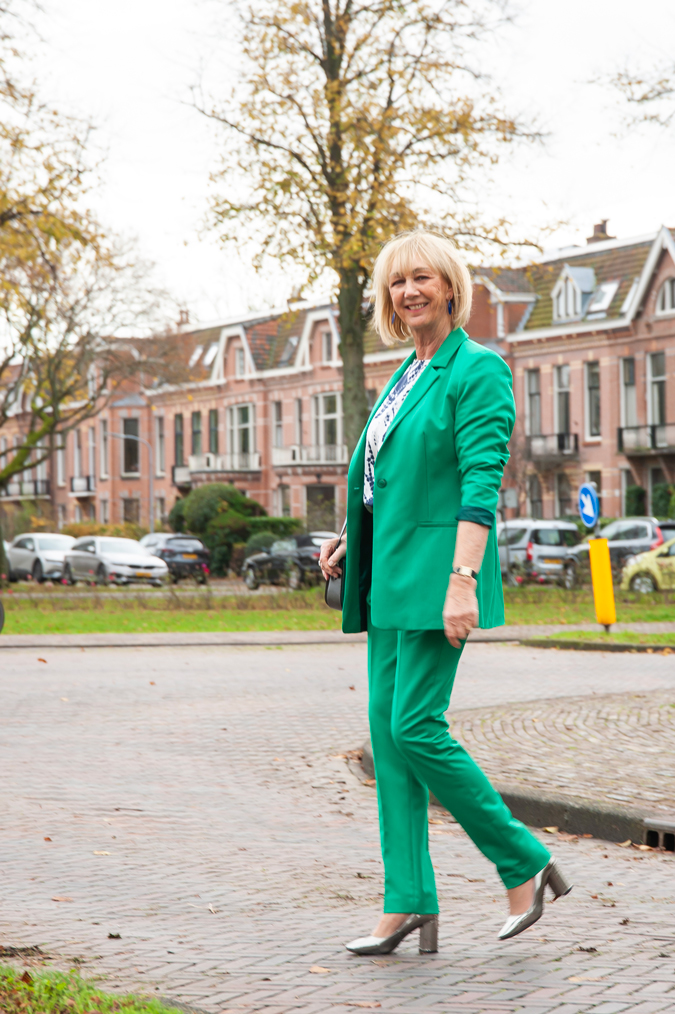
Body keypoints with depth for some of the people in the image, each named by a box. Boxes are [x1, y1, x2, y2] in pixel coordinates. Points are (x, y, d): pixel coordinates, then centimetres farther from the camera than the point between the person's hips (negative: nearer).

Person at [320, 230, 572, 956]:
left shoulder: (478, 370, -8)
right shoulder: (406, 377, 18)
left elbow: (480, 483, -17)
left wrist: (462, 579, -24)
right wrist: (352, 542, 15)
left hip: (435, 572, -9)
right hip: (390, 577, 9)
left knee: (415, 727, -12)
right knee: (386, 730, 5)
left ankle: (526, 864, 4)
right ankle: (409, 907, 8)